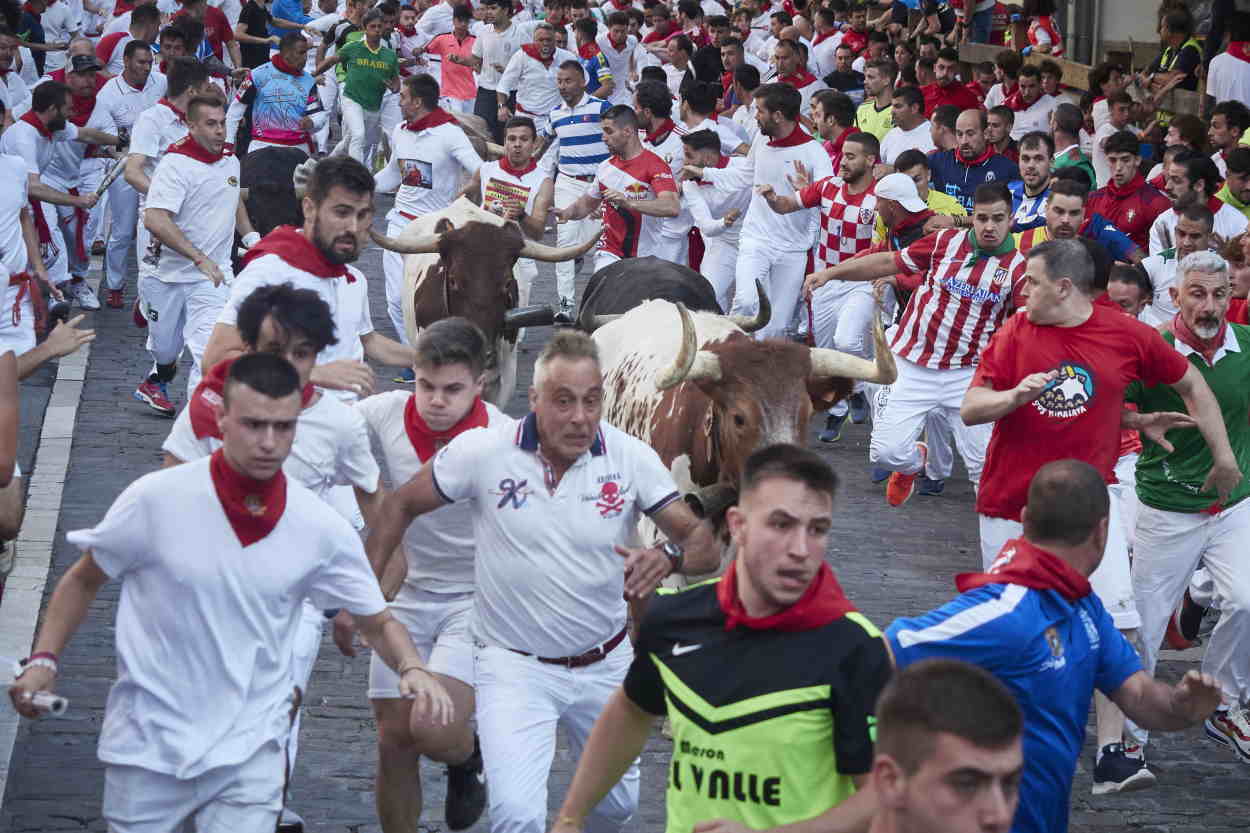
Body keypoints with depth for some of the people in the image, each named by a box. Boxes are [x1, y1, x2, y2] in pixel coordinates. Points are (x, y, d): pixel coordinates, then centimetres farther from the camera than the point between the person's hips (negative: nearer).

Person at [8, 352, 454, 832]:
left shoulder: (322, 528, -5)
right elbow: (83, 580, 5)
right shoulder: (155, 499, -10)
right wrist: (43, 660, -7)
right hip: (147, 741, 0)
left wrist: (412, 668, -14)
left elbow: (378, 623, 5)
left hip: (248, 751, 1)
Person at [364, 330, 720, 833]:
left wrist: (670, 559, -36)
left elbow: (704, 543, -13)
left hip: (605, 664, 3)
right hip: (514, 665, -3)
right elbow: (401, 506, -1)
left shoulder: (631, 459, -11)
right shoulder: (482, 451, -15)